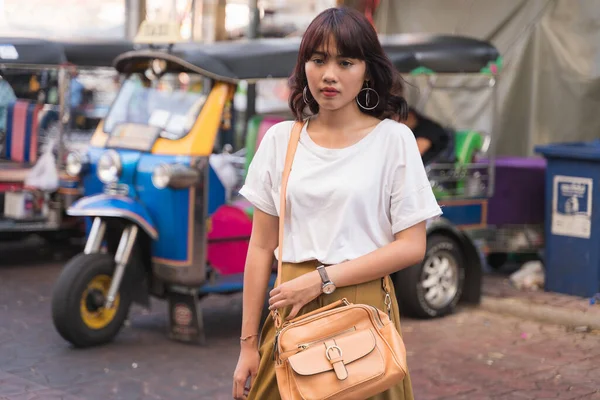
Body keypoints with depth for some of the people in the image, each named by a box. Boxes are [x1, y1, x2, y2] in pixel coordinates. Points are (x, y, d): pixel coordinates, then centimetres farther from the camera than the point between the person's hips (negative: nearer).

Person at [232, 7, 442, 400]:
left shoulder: (394, 139, -3)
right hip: (291, 310, 2)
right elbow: (261, 247, 3)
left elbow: (412, 247, -7)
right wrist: (248, 344, 2)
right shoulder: (280, 139, 3)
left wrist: (321, 279, -14)